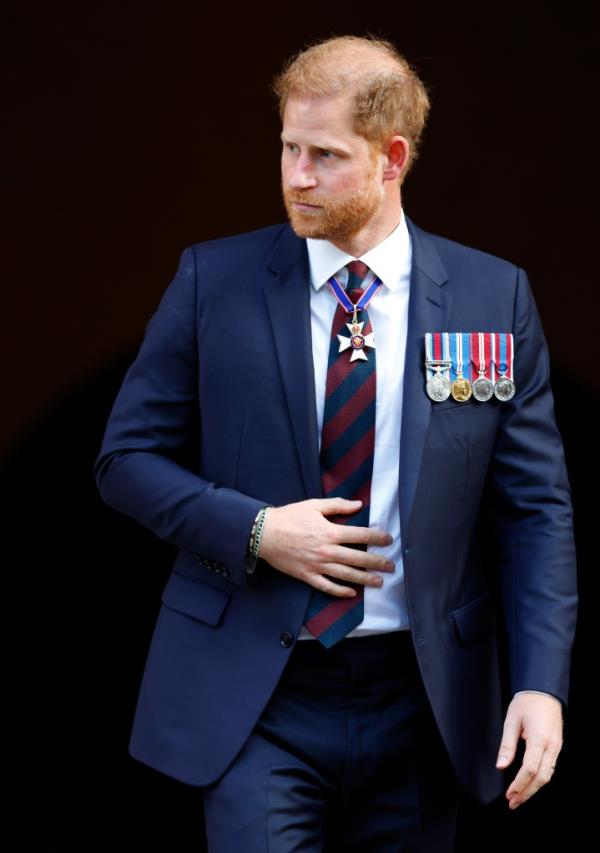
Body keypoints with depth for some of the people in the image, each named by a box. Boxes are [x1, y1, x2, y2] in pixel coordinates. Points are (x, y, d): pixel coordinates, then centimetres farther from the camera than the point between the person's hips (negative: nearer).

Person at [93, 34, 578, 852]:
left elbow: (537, 508, 1)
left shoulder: (494, 296, 0)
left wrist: (540, 684, -10)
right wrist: (254, 530, -14)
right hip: (256, 697, -1)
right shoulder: (215, 280, -1)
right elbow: (127, 457, 3)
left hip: (421, 697, 2)